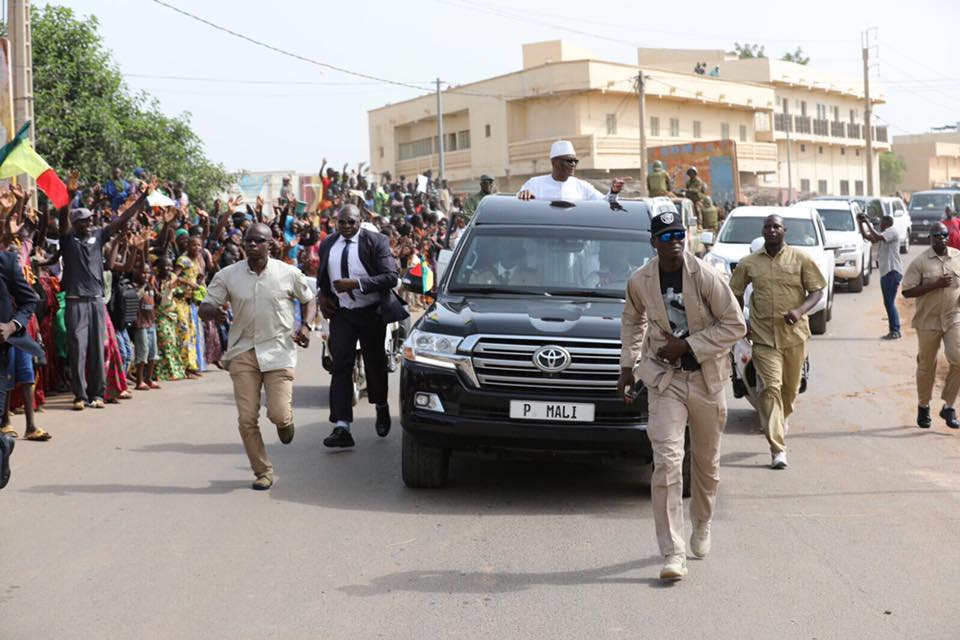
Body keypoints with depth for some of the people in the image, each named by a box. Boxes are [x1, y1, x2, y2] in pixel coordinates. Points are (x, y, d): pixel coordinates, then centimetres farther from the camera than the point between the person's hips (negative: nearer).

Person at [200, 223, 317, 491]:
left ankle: (285, 420, 28)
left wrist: (306, 325, -5)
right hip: (243, 352, 2)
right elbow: (204, 308, 2)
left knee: (279, 414, -11)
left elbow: (309, 299, 14)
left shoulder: (288, 273, -2)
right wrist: (213, 311, -23)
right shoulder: (227, 276, 0)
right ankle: (263, 472, 14)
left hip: (279, 350, -1)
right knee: (247, 419, -3)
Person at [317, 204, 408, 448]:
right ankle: (341, 427, -14)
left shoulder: (376, 241, -9)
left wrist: (356, 283, -24)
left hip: (371, 312, -2)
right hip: (340, 312, 2)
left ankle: (382, 408, 39)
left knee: (375, 363, 12)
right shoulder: (327, 244, 6)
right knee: (340, 366, -9)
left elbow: (391, 277, -17)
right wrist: (323, 295, 4)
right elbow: (322, 275, 23)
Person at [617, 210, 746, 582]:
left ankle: (701, 527, 42)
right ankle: (673, 554, -13)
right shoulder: (640, 282, -3)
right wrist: (627, 366, 10)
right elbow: (632, 322, 17)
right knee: (667, 461, -14)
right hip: (664, 379, 0)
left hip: (706, 378, 0)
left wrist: (686, 345, -16)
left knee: (707, 462, 15)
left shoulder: (705, 277, -11)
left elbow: (735, 325, -9)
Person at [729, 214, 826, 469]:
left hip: (794, 334, 1)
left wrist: (800, 310, -17)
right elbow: (736, 293, 16)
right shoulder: (749, 263, 4)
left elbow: (817, 291, 1)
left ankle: (782, 418, 49)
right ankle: (777, 450, -12)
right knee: (771, 387, -11)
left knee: (791, 387, 15)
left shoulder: (801, 259, 1)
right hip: (764, 336, -1)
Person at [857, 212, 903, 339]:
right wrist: (861, 222, 9)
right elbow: (866, 236, 21)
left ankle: (895, 331, -10)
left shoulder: (892, 231, -8)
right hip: (886, 271, 10)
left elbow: (877, 237, -25)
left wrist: (868, 222, -18)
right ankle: (894, 330, 16)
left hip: (893, 271, -10)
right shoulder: (885, 233, 21)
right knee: (888, 303, 11)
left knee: (889, 302, -11)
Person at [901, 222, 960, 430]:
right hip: (928, 320, -2)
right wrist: (935, 285, -19)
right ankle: (923, 407, 27)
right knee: (926, 366, 9)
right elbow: (907, 291, -10)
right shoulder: (920, 262, -5)